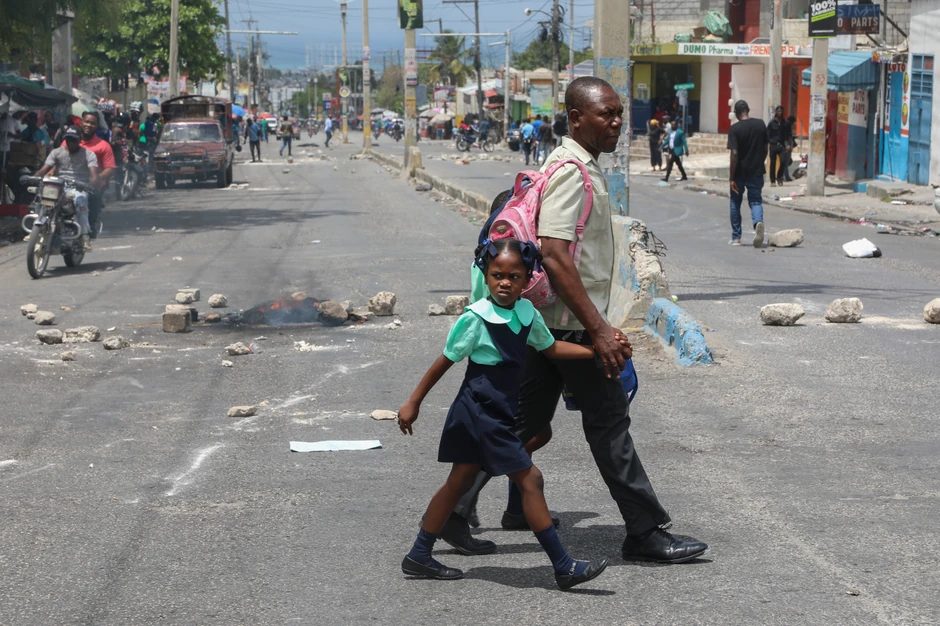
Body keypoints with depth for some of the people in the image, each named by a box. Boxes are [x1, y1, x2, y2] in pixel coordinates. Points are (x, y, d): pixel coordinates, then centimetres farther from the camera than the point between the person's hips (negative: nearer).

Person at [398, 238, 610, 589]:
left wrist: (595, 351, 8)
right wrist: (413, 403, -2)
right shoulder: (476, 318, -17)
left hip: (501, 413, 8)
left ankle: (419, 557, 25)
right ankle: (564, 568, -4)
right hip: (481, 413, -8)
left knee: (460, 482, 15)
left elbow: (551, 348, 18)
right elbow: (445, 361, -8)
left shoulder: (526, 313, 3)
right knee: (529, 479, -8)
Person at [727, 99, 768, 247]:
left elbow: (734, 154, -18)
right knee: (756, 201, 7)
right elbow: (765, 149, 7)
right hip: (756, 171, 3)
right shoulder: (761, 124, 0)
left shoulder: (735, 129, -13)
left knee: (735, 204, 12)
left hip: (740, 172, -3)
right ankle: (758, 222, -25)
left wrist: (732, 178, -15)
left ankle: (736, 238, 18)